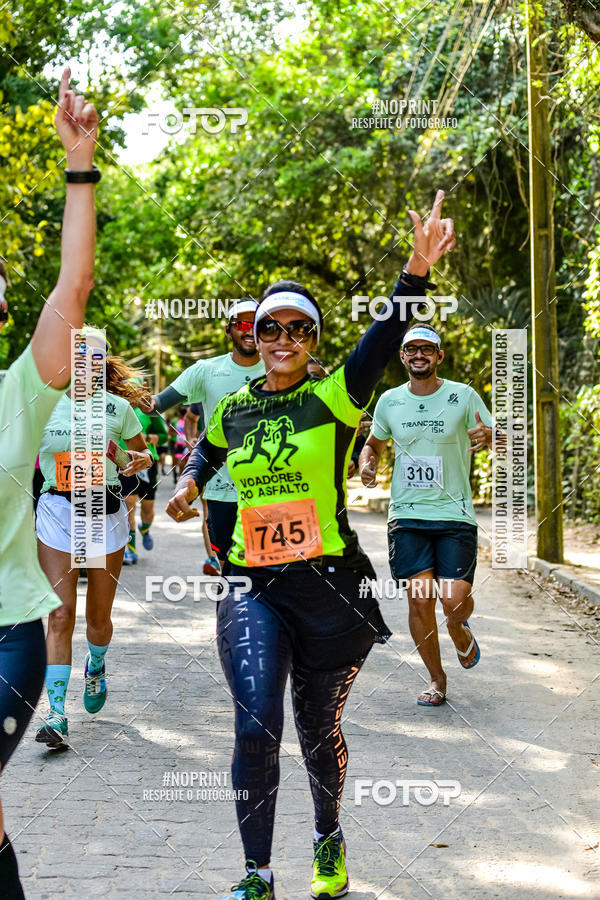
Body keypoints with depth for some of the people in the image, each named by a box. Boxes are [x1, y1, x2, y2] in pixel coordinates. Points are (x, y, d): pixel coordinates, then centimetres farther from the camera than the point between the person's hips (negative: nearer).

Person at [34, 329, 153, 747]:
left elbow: (143, 452, 13)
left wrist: (142, 460, -9)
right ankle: (57, 716, -7)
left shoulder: (117, 407, 1)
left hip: (105, 512, 0)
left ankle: (96, 665, 44)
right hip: (57, 511, 0)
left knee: (98, 617, 9)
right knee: (61, 614, -9)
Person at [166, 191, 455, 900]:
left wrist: (416, 272, -40)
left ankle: (329, 840, 41)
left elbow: (383, 341, -24)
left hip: (330, 588, -2)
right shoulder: (234, 406, 7)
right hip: (252, 588, 2)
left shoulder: (334, 397, -5)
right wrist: (188, 481, 11)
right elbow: (207, 449, 31)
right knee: (255, 728, -11)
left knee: (319, 732, 12)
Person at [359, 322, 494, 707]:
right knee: (420, 600, -4)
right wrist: (367, 463, 0)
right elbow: (374, 443, 22)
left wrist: (488, 437, -25)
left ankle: (460, 631, 27)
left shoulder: (464, 396, -2)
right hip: (407, 516, 2)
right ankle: (436, 678, 18)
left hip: (455, 515, -2)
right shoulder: (389, 401, 6)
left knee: (455, 600, -11)